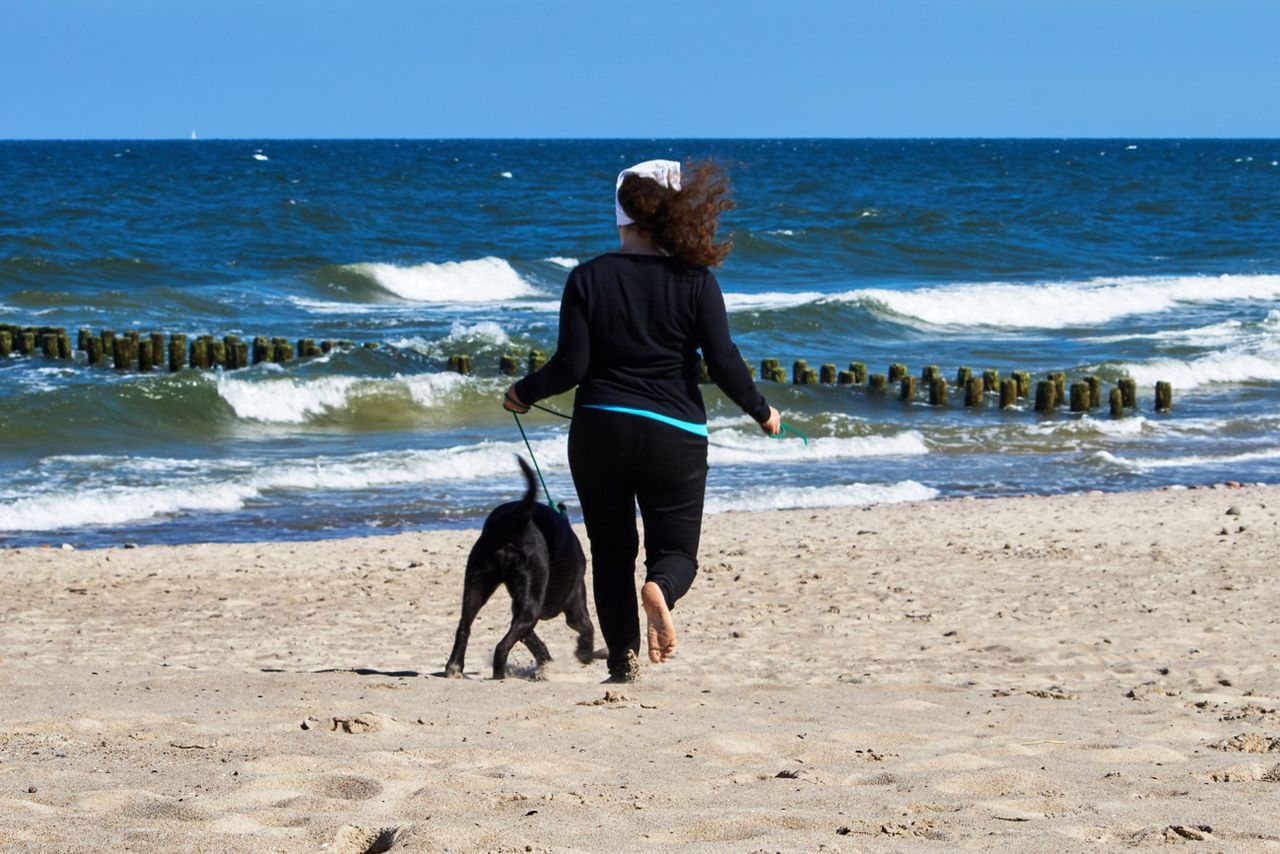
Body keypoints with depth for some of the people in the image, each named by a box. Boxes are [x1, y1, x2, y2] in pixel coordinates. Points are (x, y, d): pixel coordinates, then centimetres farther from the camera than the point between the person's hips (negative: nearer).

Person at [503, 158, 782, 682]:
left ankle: (623, 660, 4)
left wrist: (523, 393, 12)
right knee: (675, 549, 9)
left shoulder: (588, 279, -2)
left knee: (611, 552, 13)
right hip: (673, 434, -1)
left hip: (599, 430, 1)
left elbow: (571, 365, -6)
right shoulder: (695, 280, -3)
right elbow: (723, 363, -7)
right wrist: (762, 412, 8)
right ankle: (659, 591, -26)